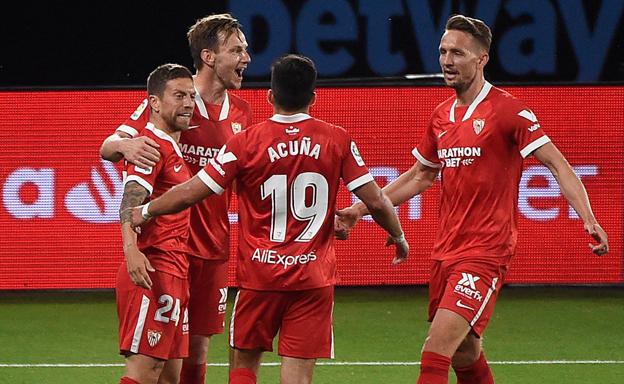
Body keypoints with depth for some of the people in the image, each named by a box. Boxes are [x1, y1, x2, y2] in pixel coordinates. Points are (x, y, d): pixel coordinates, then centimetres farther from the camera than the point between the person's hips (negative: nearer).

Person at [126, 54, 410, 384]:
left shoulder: (247, 143, -7)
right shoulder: (337, 141, -3)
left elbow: (189, 194, -5)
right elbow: (375, 201, -1)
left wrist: (145, 211, 12)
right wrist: (398, 236, 19)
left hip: (260, 274, -1)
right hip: (314, 278, 1)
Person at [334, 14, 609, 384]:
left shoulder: (508, 110, -9)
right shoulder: (442, 115, 12)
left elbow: (557, 163, -12)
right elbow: (420, 176, 26)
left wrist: (588, 219, -26)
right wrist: (359, 209, 23)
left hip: (485, 252, -7)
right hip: (446, 251, 7)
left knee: (437, 348, -18)